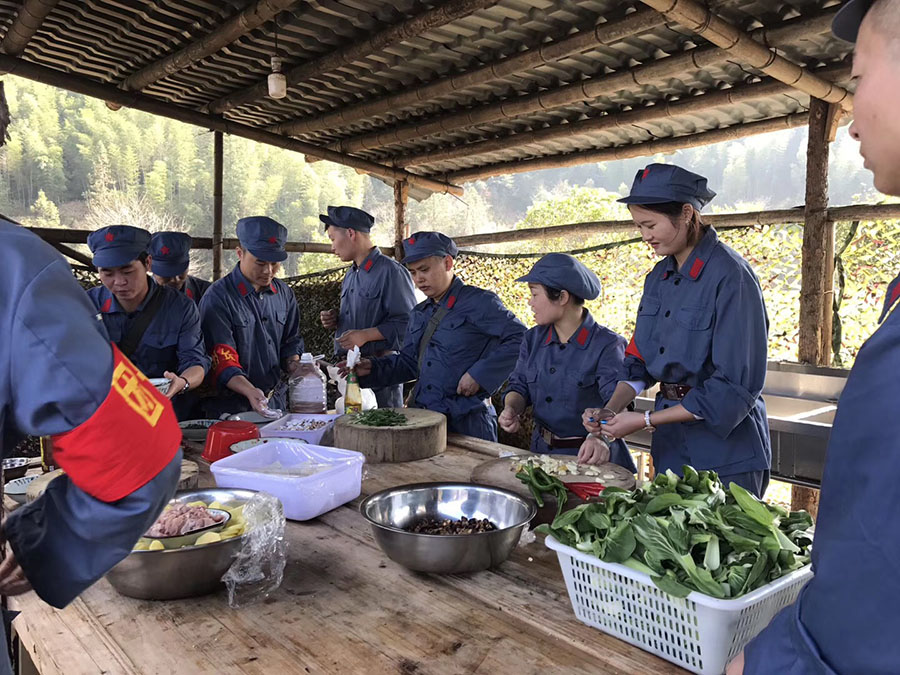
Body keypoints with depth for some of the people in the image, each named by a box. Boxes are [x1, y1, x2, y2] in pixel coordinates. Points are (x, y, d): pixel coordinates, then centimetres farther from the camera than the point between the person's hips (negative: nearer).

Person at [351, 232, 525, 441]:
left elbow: (520, 339, -15)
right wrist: (372, 369, 2)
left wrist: (479, 374, -20)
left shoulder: (479, 303, -9)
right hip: (422, 416, 7)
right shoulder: (419, 314, 15)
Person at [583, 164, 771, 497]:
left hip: (725, 448, -7)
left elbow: (734, 388, -21)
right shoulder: (659, 277, 5)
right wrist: (610, 411, -5)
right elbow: (639, 360, 11)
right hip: (670, 445, 7)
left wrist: (646, 421, -19)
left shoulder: (731, 277, -19)